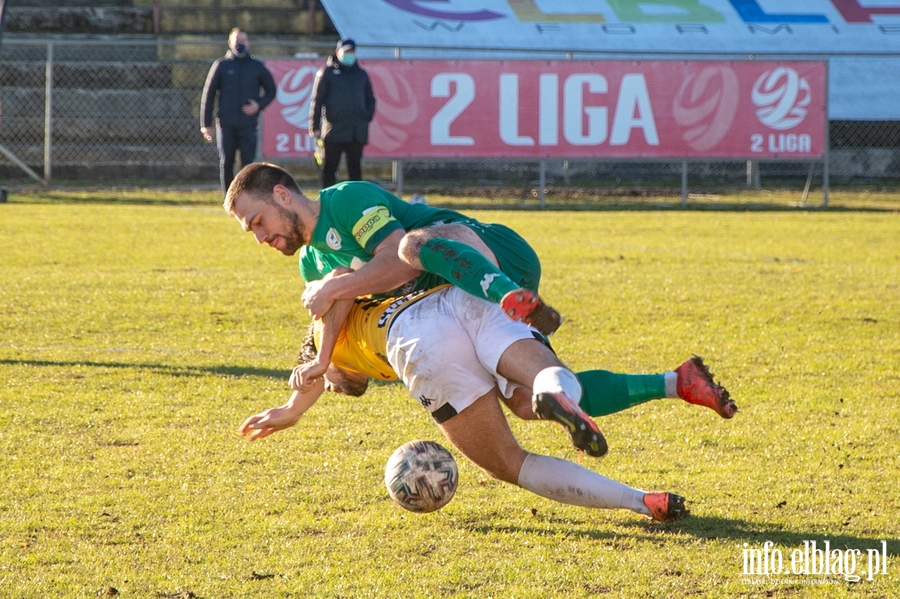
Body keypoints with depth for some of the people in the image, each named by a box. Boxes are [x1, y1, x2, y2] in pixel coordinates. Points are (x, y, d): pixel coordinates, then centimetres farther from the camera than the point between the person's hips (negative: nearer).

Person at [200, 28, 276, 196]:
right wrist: (205, 124, -1)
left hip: (248, 125, 0)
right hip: (226, 125, 0)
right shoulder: (221, 65, 5)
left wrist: (259, 105, -4)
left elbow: (271, 91, 16)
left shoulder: (257, 67, 8)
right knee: (225, 164, 4)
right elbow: (208, 95, 5)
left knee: (248, 163, -7)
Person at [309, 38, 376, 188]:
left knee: (355, 167, 6)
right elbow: (317, 100, -1)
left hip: (357, 131, 3)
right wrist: (314, 126, -7)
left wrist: (367, 117, 6)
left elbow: (370, 99, 22)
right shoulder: (327, 72, 2)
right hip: (334, 129, -3)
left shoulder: (361, 74, 14)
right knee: (330, 167, -1)